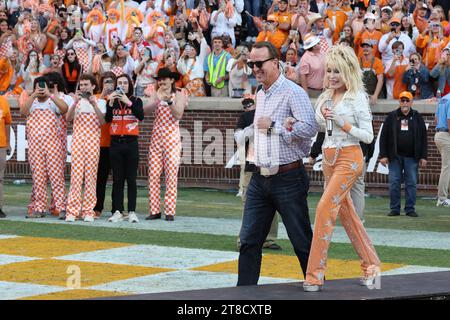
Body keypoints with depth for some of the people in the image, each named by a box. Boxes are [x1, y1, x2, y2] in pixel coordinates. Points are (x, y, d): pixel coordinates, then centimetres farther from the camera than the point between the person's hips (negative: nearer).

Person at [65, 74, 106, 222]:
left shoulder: (100, 102, 10)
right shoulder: (77, 101, 15)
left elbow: (102, 121, -5)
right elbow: (68, 118, -1)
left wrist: (94, 105, -16)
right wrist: (76, 102, -14)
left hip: (93, 141, -1)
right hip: (77, 140, 1)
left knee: (90, 176, -3)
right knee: (76, 175, -6)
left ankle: (88, 211, 2)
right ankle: (72, 211, -7)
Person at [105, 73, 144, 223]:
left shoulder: (136, 101, 4)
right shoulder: (112, 101, 8)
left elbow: (141, 117, -14)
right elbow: (107, 119, -7)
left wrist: (128, 102, -23)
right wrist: (111, 103, -20)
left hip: (131, 143, -2)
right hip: (115, 142, 2)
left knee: (131, 179, -2)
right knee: (117, 179, 3)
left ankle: (132, 212, -1)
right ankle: (117, 212, 5)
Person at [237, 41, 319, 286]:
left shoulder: (293, 93, -12)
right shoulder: (260, 95, 15)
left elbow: (310, 127, -26)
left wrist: (273, 125, -21)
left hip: (288, 179, -8)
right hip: (260, 179, 8)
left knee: (302, 242, 1)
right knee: (249, 240, 4)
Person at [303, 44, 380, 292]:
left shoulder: (357, 98, -7)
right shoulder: (325, 97, 11)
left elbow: (368, 136, -8)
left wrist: (343, 124, -18)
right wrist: (322, 115, 1)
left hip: (349, 158, -8)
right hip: (328, 158, 8)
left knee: (325, 208, -16)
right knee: (346, 213, 12)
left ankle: (315, 275, -14)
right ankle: (371, 265, 24)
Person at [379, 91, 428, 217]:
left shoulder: (417, 117, 8)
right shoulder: (391, 117, 6)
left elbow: (424, 139, 7)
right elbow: (383, 137, 5)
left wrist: (423, 157, 1)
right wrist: (383, 155, -3)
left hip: (411, 157, 0)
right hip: (395, 156, 0)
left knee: (411, 183, 0)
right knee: (394, 183, -1)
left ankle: (410, 209, 7)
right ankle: (395, 208, 7)